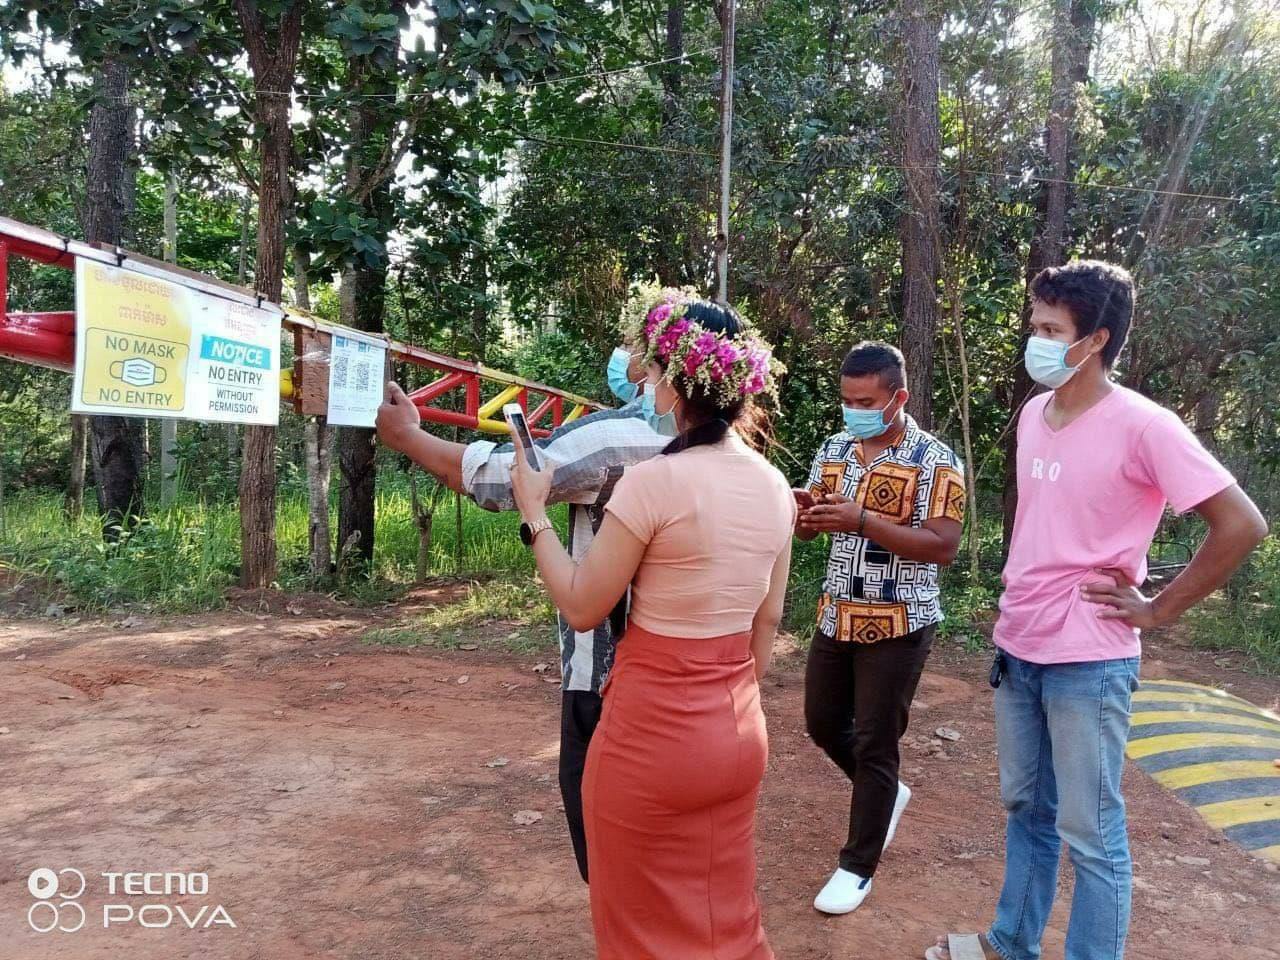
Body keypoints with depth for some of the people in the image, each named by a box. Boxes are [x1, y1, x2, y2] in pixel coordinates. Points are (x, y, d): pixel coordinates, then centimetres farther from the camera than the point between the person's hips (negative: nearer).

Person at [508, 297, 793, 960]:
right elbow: (767, 621, 9)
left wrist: (533, 513, -1)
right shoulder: (775, 488, 0)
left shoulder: (653, 482, -21)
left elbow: (581, 608, -12)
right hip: (740, 730, 6)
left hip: (652, 731, -6)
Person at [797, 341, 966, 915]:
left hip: (898, 625, -6)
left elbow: (943, 547, -19)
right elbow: (809, 525, 9)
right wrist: (803, 515, -17)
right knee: (822, 723, 16)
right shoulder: (834, 450, 5)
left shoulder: (934, 460, -13)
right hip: (836, 616, 6)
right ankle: (885, 794, 44)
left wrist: (863, 521, -29)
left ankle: (858, 866, 20)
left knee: (874, 743, 3)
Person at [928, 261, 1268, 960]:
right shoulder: (1032, 415, 5)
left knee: (1089, 832, 5)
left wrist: (1158, 610, -11)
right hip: (1016, 648, 7)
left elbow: (1241, 524, -15)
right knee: (1026, 808, 21)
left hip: (1088, 661, -7)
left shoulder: (1142, 426, -16)